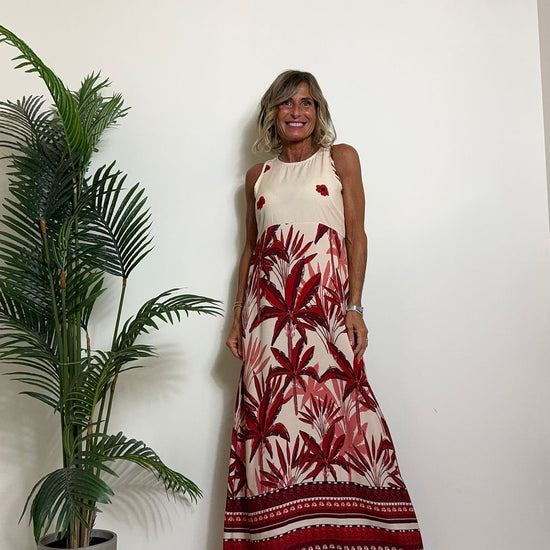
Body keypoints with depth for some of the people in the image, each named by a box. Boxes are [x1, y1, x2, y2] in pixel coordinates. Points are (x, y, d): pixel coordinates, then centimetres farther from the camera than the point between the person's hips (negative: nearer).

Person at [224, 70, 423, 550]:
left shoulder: (341, 158, 10)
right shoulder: (258, 177, 18)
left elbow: (356, 235, 3)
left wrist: (355, 307, -7)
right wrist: (238, 316, 11)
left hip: (326, 304, -2)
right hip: (268, 309, 3)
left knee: (333, 419, -9)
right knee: (273, 424, -2)